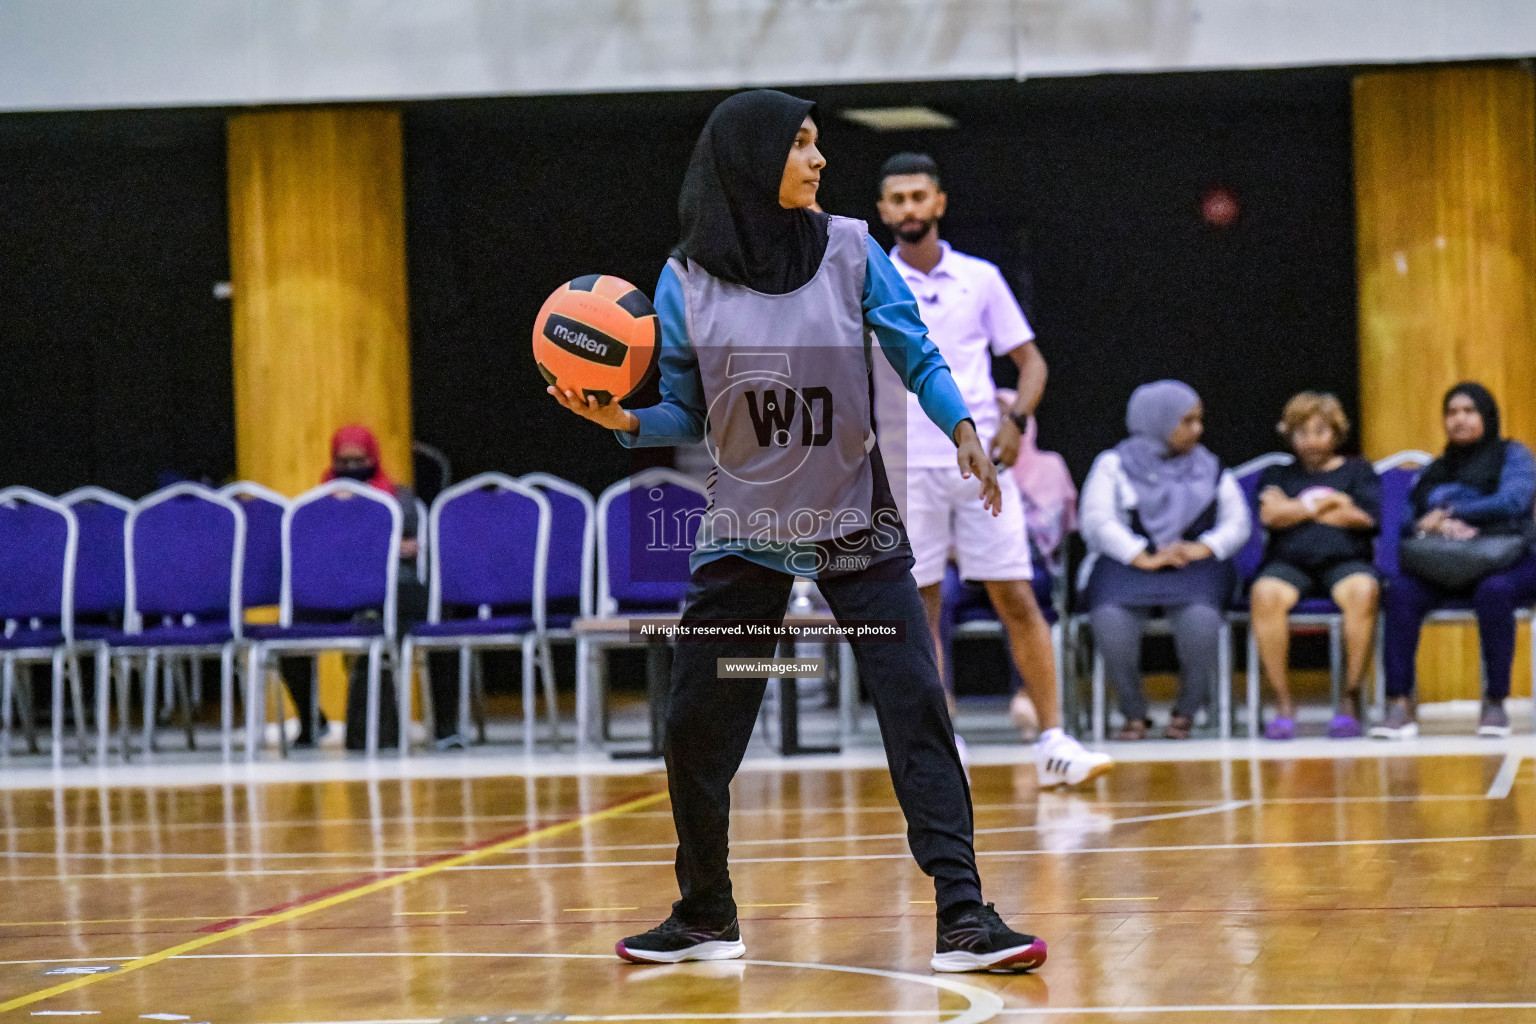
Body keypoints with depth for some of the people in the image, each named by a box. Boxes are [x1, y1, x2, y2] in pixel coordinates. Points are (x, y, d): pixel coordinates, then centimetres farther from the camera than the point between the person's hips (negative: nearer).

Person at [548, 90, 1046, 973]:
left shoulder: (849, 250, -5)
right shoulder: (687, 280, -3)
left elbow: (919, 359, -1)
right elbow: (686, 414, 3)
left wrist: (963, 428, -18)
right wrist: (625, 419, -16)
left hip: (857, 527, -1)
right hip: (744, 531, 1)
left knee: (917, 708, -10)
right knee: (696, 730, 4)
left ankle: (964, 916, -8)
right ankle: (706, 918, 24)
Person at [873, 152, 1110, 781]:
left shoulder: (980, 279, 8)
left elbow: (1030, 360, 11)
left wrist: (1016, 419, -5)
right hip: (907, 468, -1)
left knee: (1017, 600, -3)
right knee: (921, 609, -1)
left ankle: (1053, 742, -1)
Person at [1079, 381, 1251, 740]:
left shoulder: (1210, 469, 19)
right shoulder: (1114, 465, 9)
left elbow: (1237, 521, 10)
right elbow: (1096, 521, -5)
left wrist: (1204, 547, -12)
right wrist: (1144, 558, -18)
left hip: (1193, 570, 2)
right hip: (1126, 567, -2)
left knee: (1200, 620, -34)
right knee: (1111, 622, -35)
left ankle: (1186, 712, -13)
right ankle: (1134, 714, -15)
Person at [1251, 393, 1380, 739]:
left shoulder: (1356, 470, 22)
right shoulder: (1278, 475, 25)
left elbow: (1365, 518, 3)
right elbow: (1271, 515, 3)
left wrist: (1296, 509, 7)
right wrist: (1330, 503, 4)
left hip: (1345, 562, -1)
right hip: (1289, 563, 1)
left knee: (1362, 592, -38)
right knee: (1265, 595, -36)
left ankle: (1351, 698, -26)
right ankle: (1282, 702, -27)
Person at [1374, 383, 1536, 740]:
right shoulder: (1433, 472, 27)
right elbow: (1406, 523, 13)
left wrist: (1449, 513, -7)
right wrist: (1433, 526, -10)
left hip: (1505, 563, -3)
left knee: (1494, 590, -40)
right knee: (1399, 590, -29)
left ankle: (1495, 701, -30)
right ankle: (1399, 704, -37)